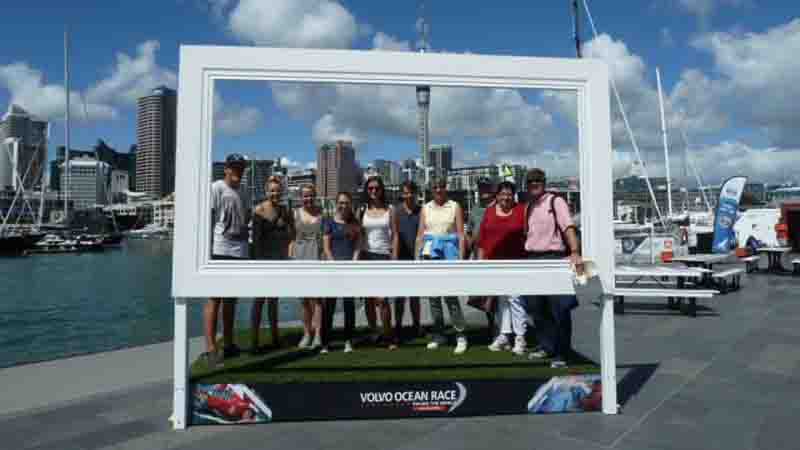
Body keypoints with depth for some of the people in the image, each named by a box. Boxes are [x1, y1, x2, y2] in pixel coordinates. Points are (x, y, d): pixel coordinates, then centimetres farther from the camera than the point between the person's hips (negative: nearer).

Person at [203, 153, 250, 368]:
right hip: (219, 251, -7)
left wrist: (247, 247, 16)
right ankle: (211, 349, -4)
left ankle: (228, 344, 22)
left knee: (231, 299, 13)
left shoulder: (242, 193, 18)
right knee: (214, 298, -6)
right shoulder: (216, 188, -3)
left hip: (240, 252, 7)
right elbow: (207, 218, -9)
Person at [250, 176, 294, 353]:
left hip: (280, 257, 5)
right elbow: (256, 238, -11)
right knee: (259, 299, -4)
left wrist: (290, 220, -5)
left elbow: (291, 237, 9)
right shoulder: (260, 210, -7)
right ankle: (254, 340, 1)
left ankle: (275, 335, 24)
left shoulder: (285, 210, 8)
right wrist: (257, 261, -14)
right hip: (263, 257, -5)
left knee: (274, 299, 14)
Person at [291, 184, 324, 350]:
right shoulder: (295, 214, 9)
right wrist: (290, 259, 1)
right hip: (300, 258, 2)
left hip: (318, 257, -2)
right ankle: (306, 334, 18)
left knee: (316, 297, -10)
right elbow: (291, 238, 10)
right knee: (305, 299, 8)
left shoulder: (322, 213, 6)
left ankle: (318, 335, -10)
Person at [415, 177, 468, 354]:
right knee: (433, 296, 7)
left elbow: (461, 234, 0)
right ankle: (438, 335, 18)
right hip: (430, 253, 3)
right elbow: (420, 235, 11)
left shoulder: (454, 207, 4)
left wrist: (461, 258, -8)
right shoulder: (425, 208, 12)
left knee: (450, 294, -11)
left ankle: (461, 336, -2)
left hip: (449, 252, -3)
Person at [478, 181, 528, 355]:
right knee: (501, 299, 11)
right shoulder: (490, 211, 7)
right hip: (494, 262, 4)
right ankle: (504, 335, 20)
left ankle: (520, 337, 3)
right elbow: (482, 238, 9)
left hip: (515, 262, -3)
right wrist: (480, 259, 5)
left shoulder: (521, 211, -2)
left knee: (514, 298, -7)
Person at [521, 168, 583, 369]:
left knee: (558, 308, -4)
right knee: (536, 307, 12)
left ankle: (561, 353, 7)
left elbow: (568, 227, -18)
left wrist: (575, 252, -32)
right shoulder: (528, 207, 15)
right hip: (532, 260, 7)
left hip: (554, 259, -7)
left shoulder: (555, 201, -5)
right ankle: (545, 346, 29)